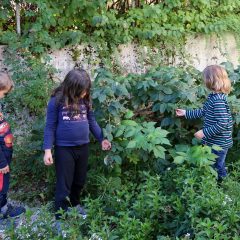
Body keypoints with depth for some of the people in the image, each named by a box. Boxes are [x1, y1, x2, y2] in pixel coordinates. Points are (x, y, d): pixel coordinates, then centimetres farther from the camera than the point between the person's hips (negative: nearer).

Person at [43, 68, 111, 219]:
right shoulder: (57, 100, -12)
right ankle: (61, 216, 19)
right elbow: (50, 126, -9)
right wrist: (48, 149, -13)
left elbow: (92, 121, 9)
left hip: (83, 147, 5)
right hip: (64, 148, -4)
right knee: (64, 185, 5)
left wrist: (102, 139, 3)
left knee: (80, 181, 20)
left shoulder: (86, 100, 0)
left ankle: (75, 204, 45)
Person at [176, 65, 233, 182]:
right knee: (219, 167, 26)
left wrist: (204, 132, -24)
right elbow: (203, 112, 15)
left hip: (219, 144, -9)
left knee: (216, 169, 9)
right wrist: (186, 113, 16)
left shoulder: (218, 101, -28)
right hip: (215, 141, 9)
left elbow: (222, 124, -31)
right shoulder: (213, 96, 3)